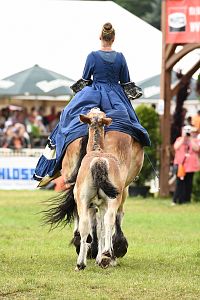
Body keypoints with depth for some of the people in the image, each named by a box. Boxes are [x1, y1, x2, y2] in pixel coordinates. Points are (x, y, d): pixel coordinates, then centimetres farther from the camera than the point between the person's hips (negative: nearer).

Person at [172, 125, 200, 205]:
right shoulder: (179, 139, 9)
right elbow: (176, 147, -8)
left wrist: (191, 138, -9)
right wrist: (183, 138, -9)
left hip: (191, 164, 1)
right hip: (180, 163, -1)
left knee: (188, 182, 2)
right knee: (180, 182, -8)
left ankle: (186, 200, 8)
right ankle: (176, 200, -8)